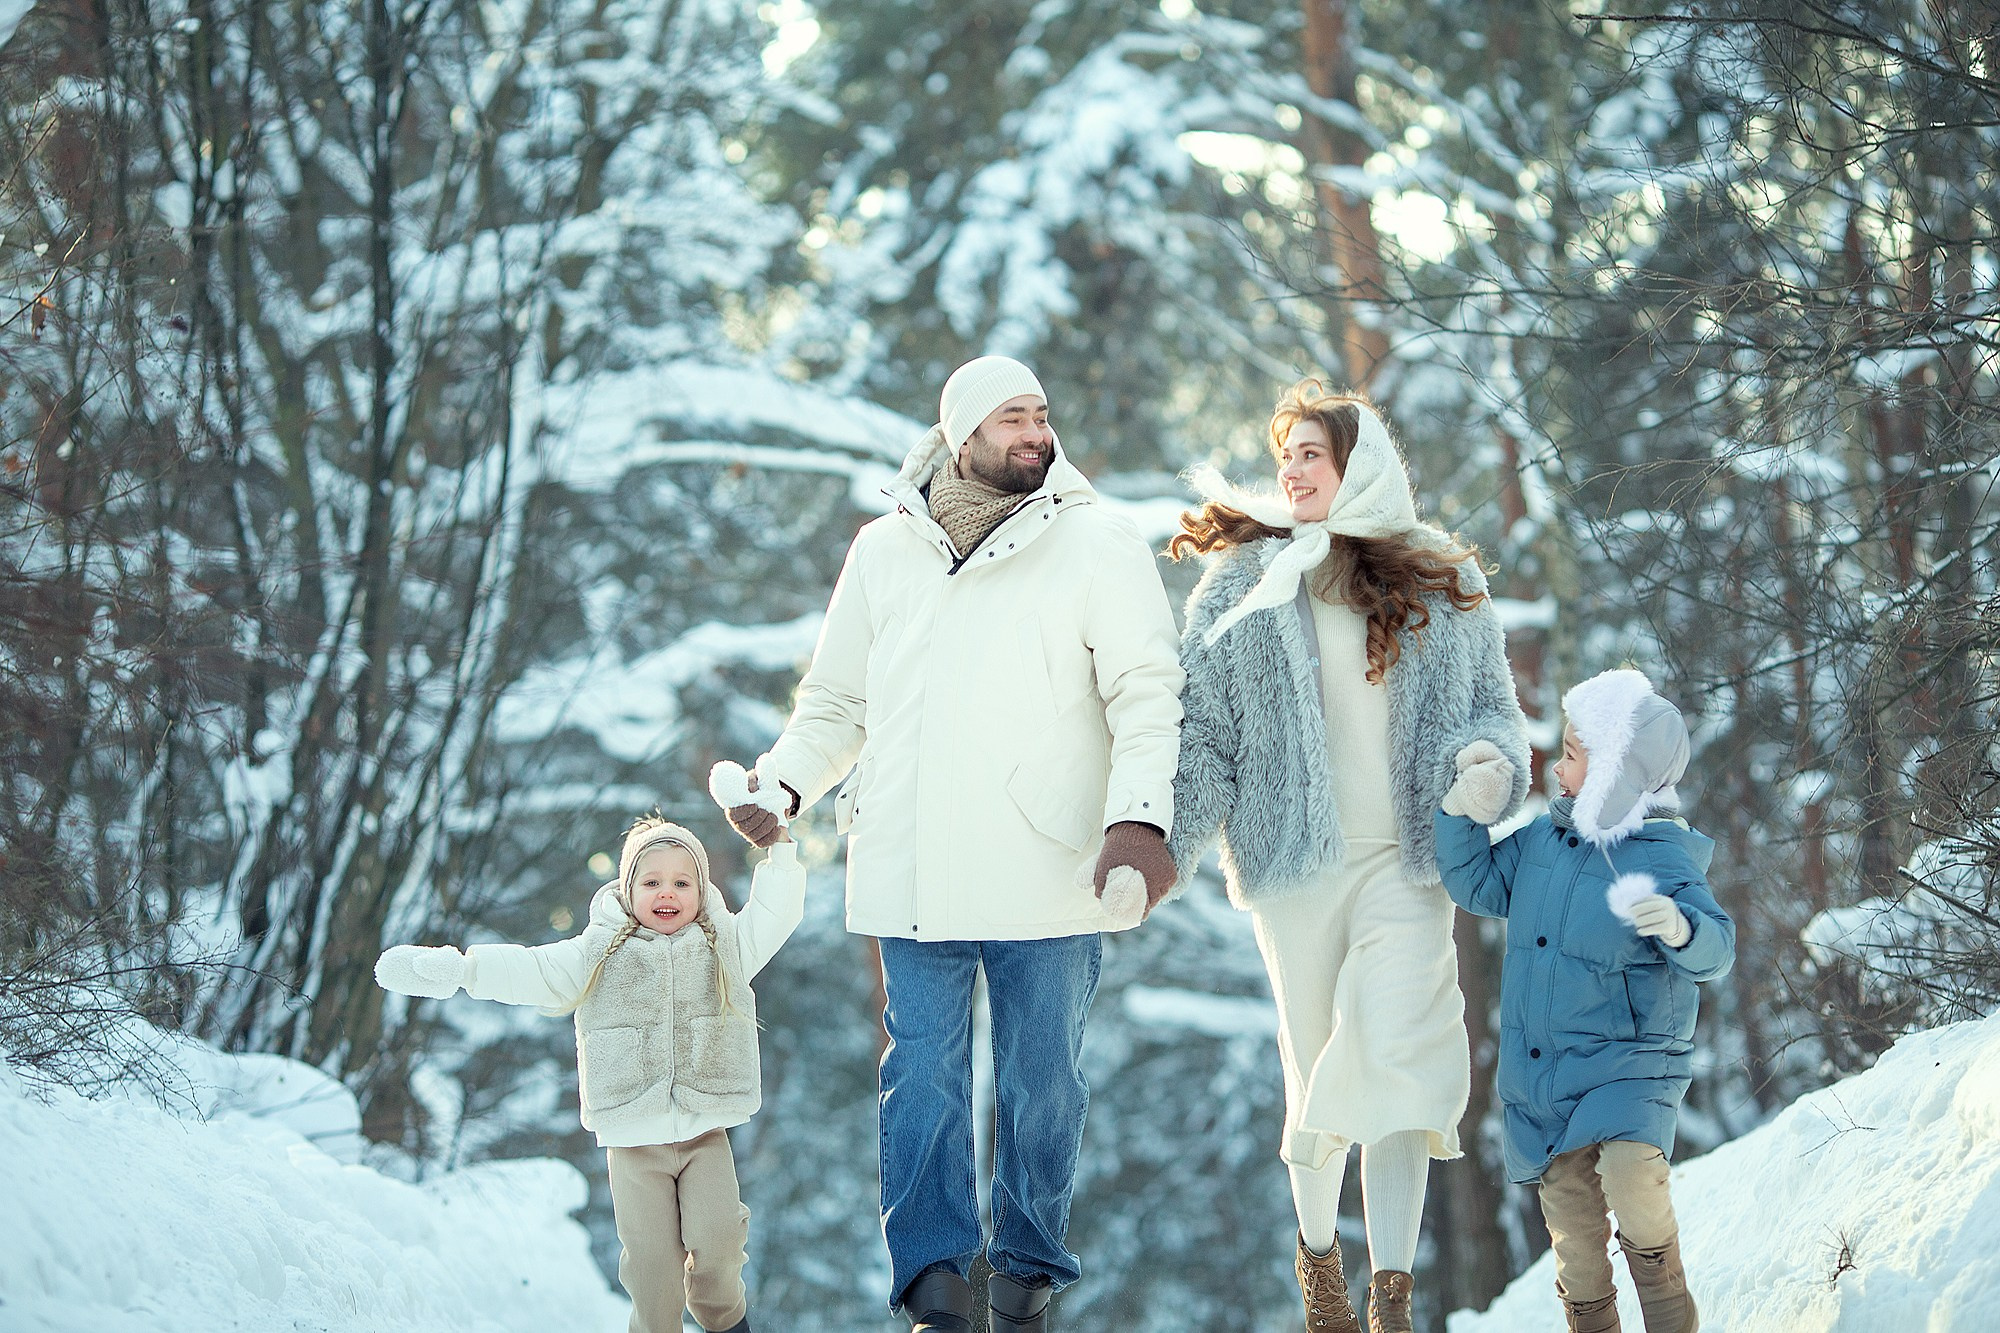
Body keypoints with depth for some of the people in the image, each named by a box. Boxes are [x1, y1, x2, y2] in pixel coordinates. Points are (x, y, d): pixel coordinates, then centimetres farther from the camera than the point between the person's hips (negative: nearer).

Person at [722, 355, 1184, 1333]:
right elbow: (837, 700, 18)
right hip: (911, 875, 2)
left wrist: (1139, 819, -21)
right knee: (921, 1078, 0)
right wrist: (783, 780, 0)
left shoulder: (1097, 545, 2)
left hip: (1048, 877, -2)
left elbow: (1147, 695, -5)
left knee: (1041, 1086, 6)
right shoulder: (884, 551, 11)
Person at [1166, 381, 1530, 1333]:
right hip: (1295, 861, 0)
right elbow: (1200, 724, 3)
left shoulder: (1443, 583, 10)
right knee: (1316, 1064, 6)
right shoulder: (1246, 582, 6)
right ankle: (1316, 1243, 31)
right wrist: (1163, 843, -9)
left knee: (1396, 1049, -16)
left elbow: (1493, 710, 14)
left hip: (1405, 861, 0)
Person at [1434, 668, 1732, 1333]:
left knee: (1630, 1168, -30)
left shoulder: (1662, 860, -13)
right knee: (1572, 1226, 10)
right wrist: (1464, 810, 3)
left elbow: (1715, 949, -23)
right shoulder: (1543, 841, 7)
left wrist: (1680, 928, -45)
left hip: (1627, 1061, -6)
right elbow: (1476, 884, 17)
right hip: (1541, 1078, 6)